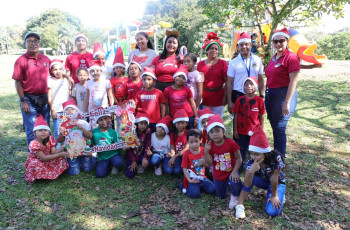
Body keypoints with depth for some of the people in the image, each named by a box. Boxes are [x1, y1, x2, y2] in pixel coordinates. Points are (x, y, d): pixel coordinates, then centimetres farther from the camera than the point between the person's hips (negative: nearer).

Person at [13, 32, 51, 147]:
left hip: (44, 99, 4)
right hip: (29, 100, -4)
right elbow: (18, 82, -6)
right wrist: (23, 101, -11)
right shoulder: (21, 60, -5)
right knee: (32, 131, 2)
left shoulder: (46, 59, 7)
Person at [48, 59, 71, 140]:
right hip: (56, 110, -3)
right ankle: (57, 146, 9)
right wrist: (52, 110, -5)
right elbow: (49, 97, 0)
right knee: (57, 131, -1)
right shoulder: (50, 81, 0)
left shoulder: (66, 80, 10)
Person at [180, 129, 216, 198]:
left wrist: (204, 162, -14)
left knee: (212, 190, -11)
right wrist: (189, 180, -18)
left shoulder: (203, 150, 0)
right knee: (195, 194, -23)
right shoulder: (186, 154, -12)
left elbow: (207, 165, 10)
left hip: (202, 177, 4)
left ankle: (200, 186, 13)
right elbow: (184, 169, -10)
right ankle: (185, 187, 7)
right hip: (192, 179, -4)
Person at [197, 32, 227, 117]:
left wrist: (225, 97, -8)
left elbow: (227, 81, -2)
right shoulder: (200, 64, 5)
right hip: (204, 98, 2)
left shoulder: (222, 63, 1)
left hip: (218, 98, -1)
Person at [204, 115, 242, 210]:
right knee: (221, 196, 19)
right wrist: (206, 152, -30)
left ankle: (234, 197, -1)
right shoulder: (210, 145, -14)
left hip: (231, 172, -3)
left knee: (235, 183, -36)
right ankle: (226, 184, 51)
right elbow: (210, 164, -15)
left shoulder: (231, 143, -21)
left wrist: (234, 172, -24)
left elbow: (239, 158, -14)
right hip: (218, 175, 3)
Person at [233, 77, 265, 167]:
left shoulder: (259, 100, -5)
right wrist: (235, 130, 0)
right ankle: (240, 166, 26)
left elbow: (261, 116, 0)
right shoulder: (240, 100, -4)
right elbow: (236, 115, 0)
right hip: (242, 130, 1)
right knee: (241, 149, 12)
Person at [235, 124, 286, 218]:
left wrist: (274, 196, -15)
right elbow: (247, 185, -33)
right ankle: (240, 205, -22)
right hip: (263, 181, 2)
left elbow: (274, 179, -25)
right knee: (250, 175, -32)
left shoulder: (275, 158, -35)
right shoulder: (251, 162, -27)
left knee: (273, 211, -24)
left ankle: (279, 194, 8)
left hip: (278, 182, -2)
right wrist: (250, 171, -51)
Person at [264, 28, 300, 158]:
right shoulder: (273, 58, 14)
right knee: (275, 129, 15)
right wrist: (265, 96, 16)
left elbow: (293, 81, -15)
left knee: (279, 129, -4)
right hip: (270, 95, 8)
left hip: (283, 95, -8)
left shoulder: (291, 57, -10)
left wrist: (287, 103, -19)